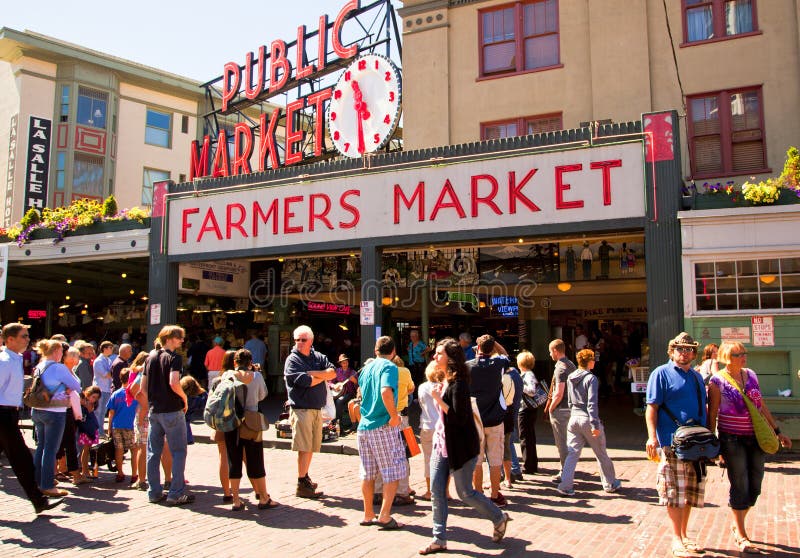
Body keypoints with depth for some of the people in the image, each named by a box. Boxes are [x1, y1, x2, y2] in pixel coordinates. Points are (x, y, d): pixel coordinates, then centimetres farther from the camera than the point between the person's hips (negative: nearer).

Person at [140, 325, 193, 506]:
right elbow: (174, 383, -25)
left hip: (154, 410, 7)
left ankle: (154, 492, 18)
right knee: (179, 452, 1)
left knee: (153, 452, 12)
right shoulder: (174, 358, -11)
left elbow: (143, 386, 12)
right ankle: (176, 494, 1)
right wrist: (184, 398, -10)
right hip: (172, 410, -7)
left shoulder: (150, 357, 11)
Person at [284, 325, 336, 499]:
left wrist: (313, 373, -13)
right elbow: (305, 382, -17)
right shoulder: (292, 359, -4)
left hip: (317, 409, 6)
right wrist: (323, 376, -3)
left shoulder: (318, 357, 13)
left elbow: (333, 373, -2)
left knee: (312, 447, 14)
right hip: (301, 408, -6)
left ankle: (306, 478, 27)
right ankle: (302, 485, 1)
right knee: (304, 448, -6)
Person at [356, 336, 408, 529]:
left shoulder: (366, 368, 13)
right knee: (393, 472, 2)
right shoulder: (389, 367, -9)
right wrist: (394, 416, -18)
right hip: (383, 426, -7)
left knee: (367, 473, 13)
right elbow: (386, 392, -27)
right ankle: (384, 516, 0)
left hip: (364, 426, 7)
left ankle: (368, 515, 21)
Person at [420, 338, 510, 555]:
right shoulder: (446, 381, 11)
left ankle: (499, 518, 26)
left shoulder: (458, 384, -19)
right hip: (442, 444, 9)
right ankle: (439, 539, 13)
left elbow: (459, 418, -25)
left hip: (460, 446, -9)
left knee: (465, 492, 3)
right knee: (436, 491, 5)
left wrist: (438, 399, -22)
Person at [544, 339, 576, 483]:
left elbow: (559, 394, -25)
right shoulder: (571, 365, 10)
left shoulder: (560, 368, -19)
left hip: (560, 410, -9)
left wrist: (550, 408, -11)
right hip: (571, 408, 9)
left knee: (562, 444, 0)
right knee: (567, 442, 17)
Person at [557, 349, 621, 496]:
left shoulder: (570, 378, 8)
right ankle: (610, 484, 26)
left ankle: (565, 486, -4)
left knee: (572, 454, 4)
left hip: (574, 418, 5)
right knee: (601, 454, 12)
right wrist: (595, 424, -18)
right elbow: (592, 403, -18)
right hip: (588, 419, -5)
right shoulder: (591, 378, -13)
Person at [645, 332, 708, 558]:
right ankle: (676, 539, 6)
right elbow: (652, 407, -9)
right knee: (675, 493, -3)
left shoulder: (697, 377, 17)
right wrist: (652, 436, -18)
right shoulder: (661, 373, -3)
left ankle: (684, 534, 26)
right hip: (672, 443, -7)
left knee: (690, 491, 13)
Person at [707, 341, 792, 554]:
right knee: (740, 486, 0)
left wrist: (777, 431, 16)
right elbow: (712, 414, -6)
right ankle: (741, 536, 14)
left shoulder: (751, 375, 8)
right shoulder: (718, 380, -8)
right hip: (732, 439, -5)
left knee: (754, 486, 9)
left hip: (756, 437, 5)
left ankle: (737, 525, 30)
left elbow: (761, 405, 16)